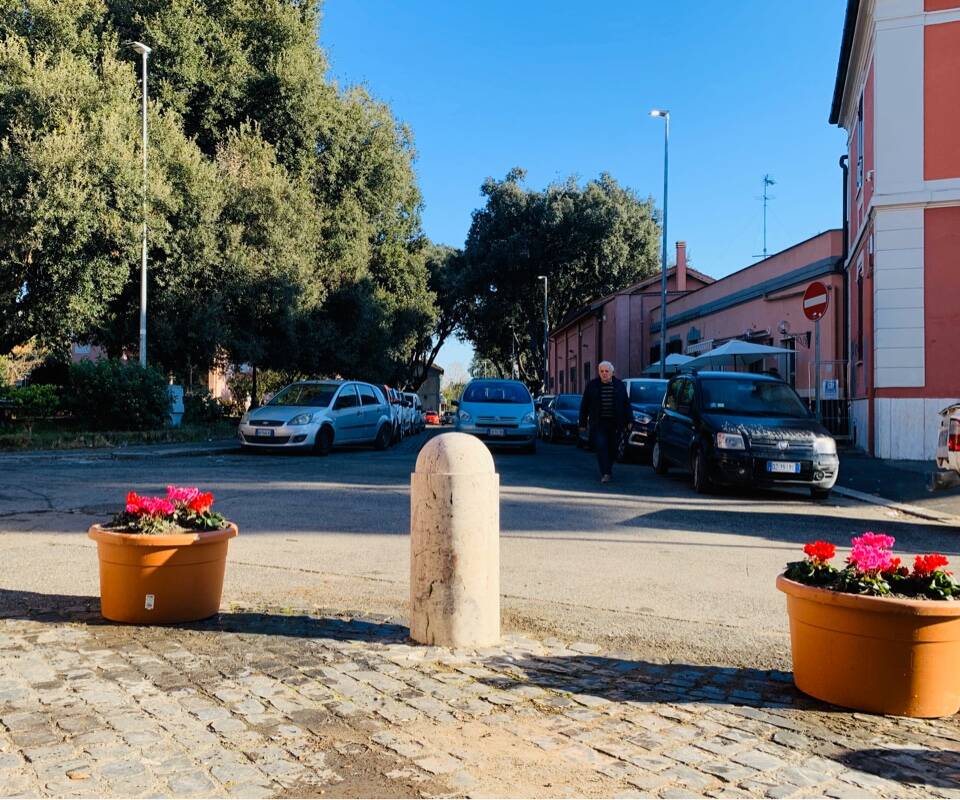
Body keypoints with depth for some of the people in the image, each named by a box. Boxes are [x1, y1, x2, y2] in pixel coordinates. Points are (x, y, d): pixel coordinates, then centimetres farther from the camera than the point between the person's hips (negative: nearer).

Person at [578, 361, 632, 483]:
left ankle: (608, 468, 29)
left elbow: (626, 404, 9)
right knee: (601, 447, -11)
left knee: (613, 448, 7)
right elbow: (584, 406, 6)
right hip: (599, 423, -1)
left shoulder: (620, 385, 7)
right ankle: (605, 473, -12)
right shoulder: (592, 385, 4)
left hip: (615, 424, 1)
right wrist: (583, 423, 3)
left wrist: (629, 420, 2)